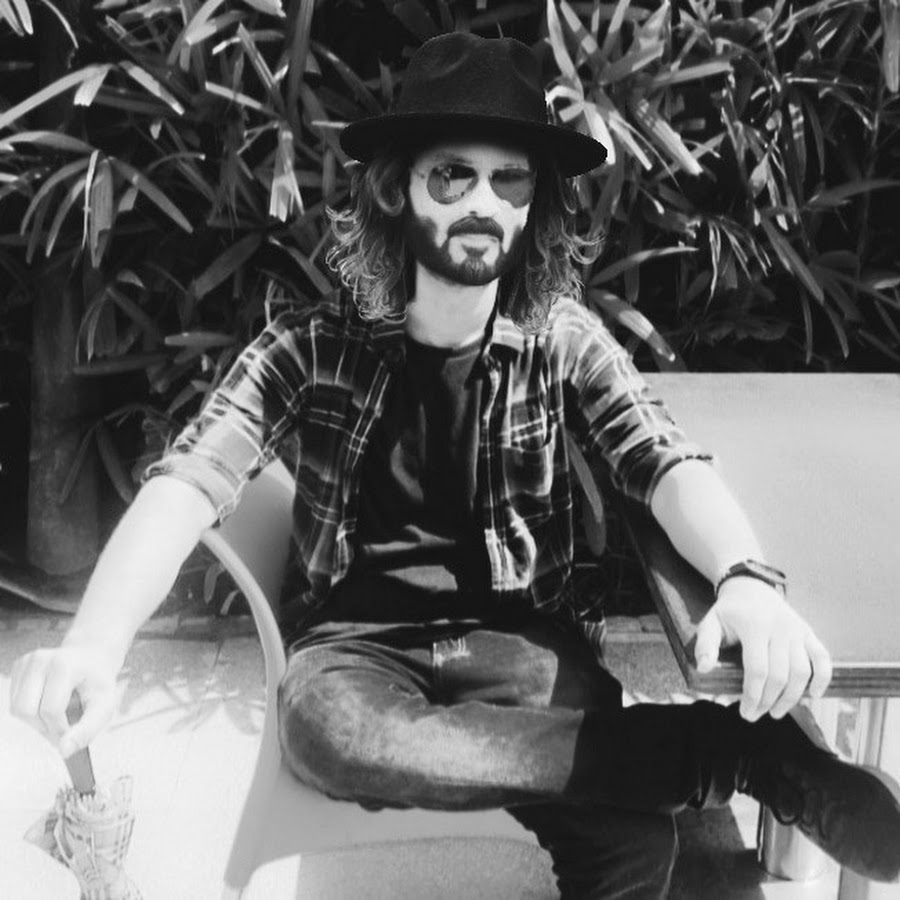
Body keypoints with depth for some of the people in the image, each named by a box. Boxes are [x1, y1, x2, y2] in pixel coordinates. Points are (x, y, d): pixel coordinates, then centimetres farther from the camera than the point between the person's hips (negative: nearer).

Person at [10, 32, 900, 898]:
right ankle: (735, 751, -33)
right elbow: (187, 483, -16)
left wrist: (747, 577, -38)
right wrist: (94, 646, -36)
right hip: (357, 639, 1)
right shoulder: (314, 345, -4)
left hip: (519, 637, 0)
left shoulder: (563, 342, 0)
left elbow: (668, 462, -14)